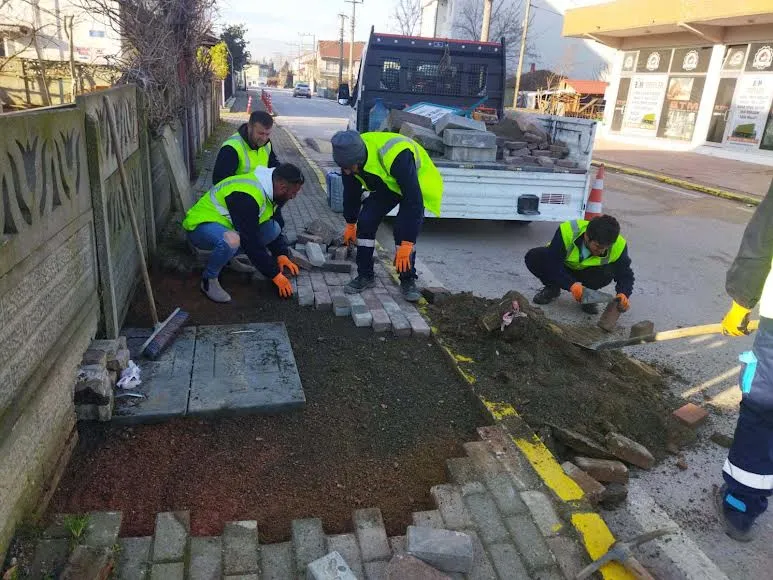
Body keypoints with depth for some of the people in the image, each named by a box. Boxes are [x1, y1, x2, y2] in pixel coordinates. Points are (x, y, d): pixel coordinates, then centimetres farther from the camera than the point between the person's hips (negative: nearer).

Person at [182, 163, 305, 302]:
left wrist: (281, 254, -3)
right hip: (201, 225, -9)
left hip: (225, 224, 9)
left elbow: (272, 227, 9)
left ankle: (228, 257, 7)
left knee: (273, 228, -4)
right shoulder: (247, 197, -33)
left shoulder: (267, 187, -4)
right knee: (231, 240, -41)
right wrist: (275, 274, -25)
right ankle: (209, 280, -13)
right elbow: (251, 242, -31)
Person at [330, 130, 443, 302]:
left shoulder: (396, 156, -45)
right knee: (365, 222, -11)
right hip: (385, 185, 5)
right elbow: (351, 191, -4)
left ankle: (408, 281, -2)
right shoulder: (350, 156, -23)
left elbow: (413, 201, -42)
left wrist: (407, 245, -41)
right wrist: (350, 224, 6)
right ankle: (365, 276, 5)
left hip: (416, 186, -5)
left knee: (404, 230, -22)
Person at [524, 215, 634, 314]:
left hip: (586, 273, 1)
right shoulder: (567, 231, -36)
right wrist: (571, 284, -46)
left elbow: (625, 274, -15)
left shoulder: (618, 246, -28)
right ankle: (552, 288, -1)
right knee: (533, 257, -29)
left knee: (608, 272, -33)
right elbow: (553, 264, -32)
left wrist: (623, 294, -37)